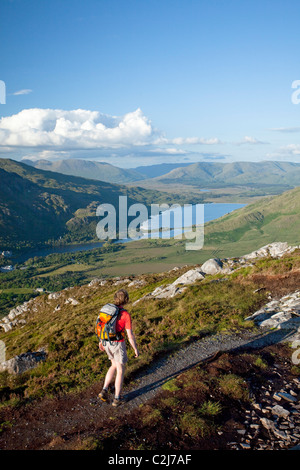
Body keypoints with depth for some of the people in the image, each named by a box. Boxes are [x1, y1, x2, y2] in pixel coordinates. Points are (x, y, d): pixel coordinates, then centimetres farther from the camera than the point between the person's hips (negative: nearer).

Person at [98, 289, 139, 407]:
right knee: (121, 370, 12)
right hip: (118, 345, -6)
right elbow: (130, 335, -19)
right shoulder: (126, 315, -23)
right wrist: (136, 349, -5)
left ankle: (104, 390, 20)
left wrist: (101, 341, 22)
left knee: (114, 366, 26)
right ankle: (117, 398, 19)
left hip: (108, 343, 6)